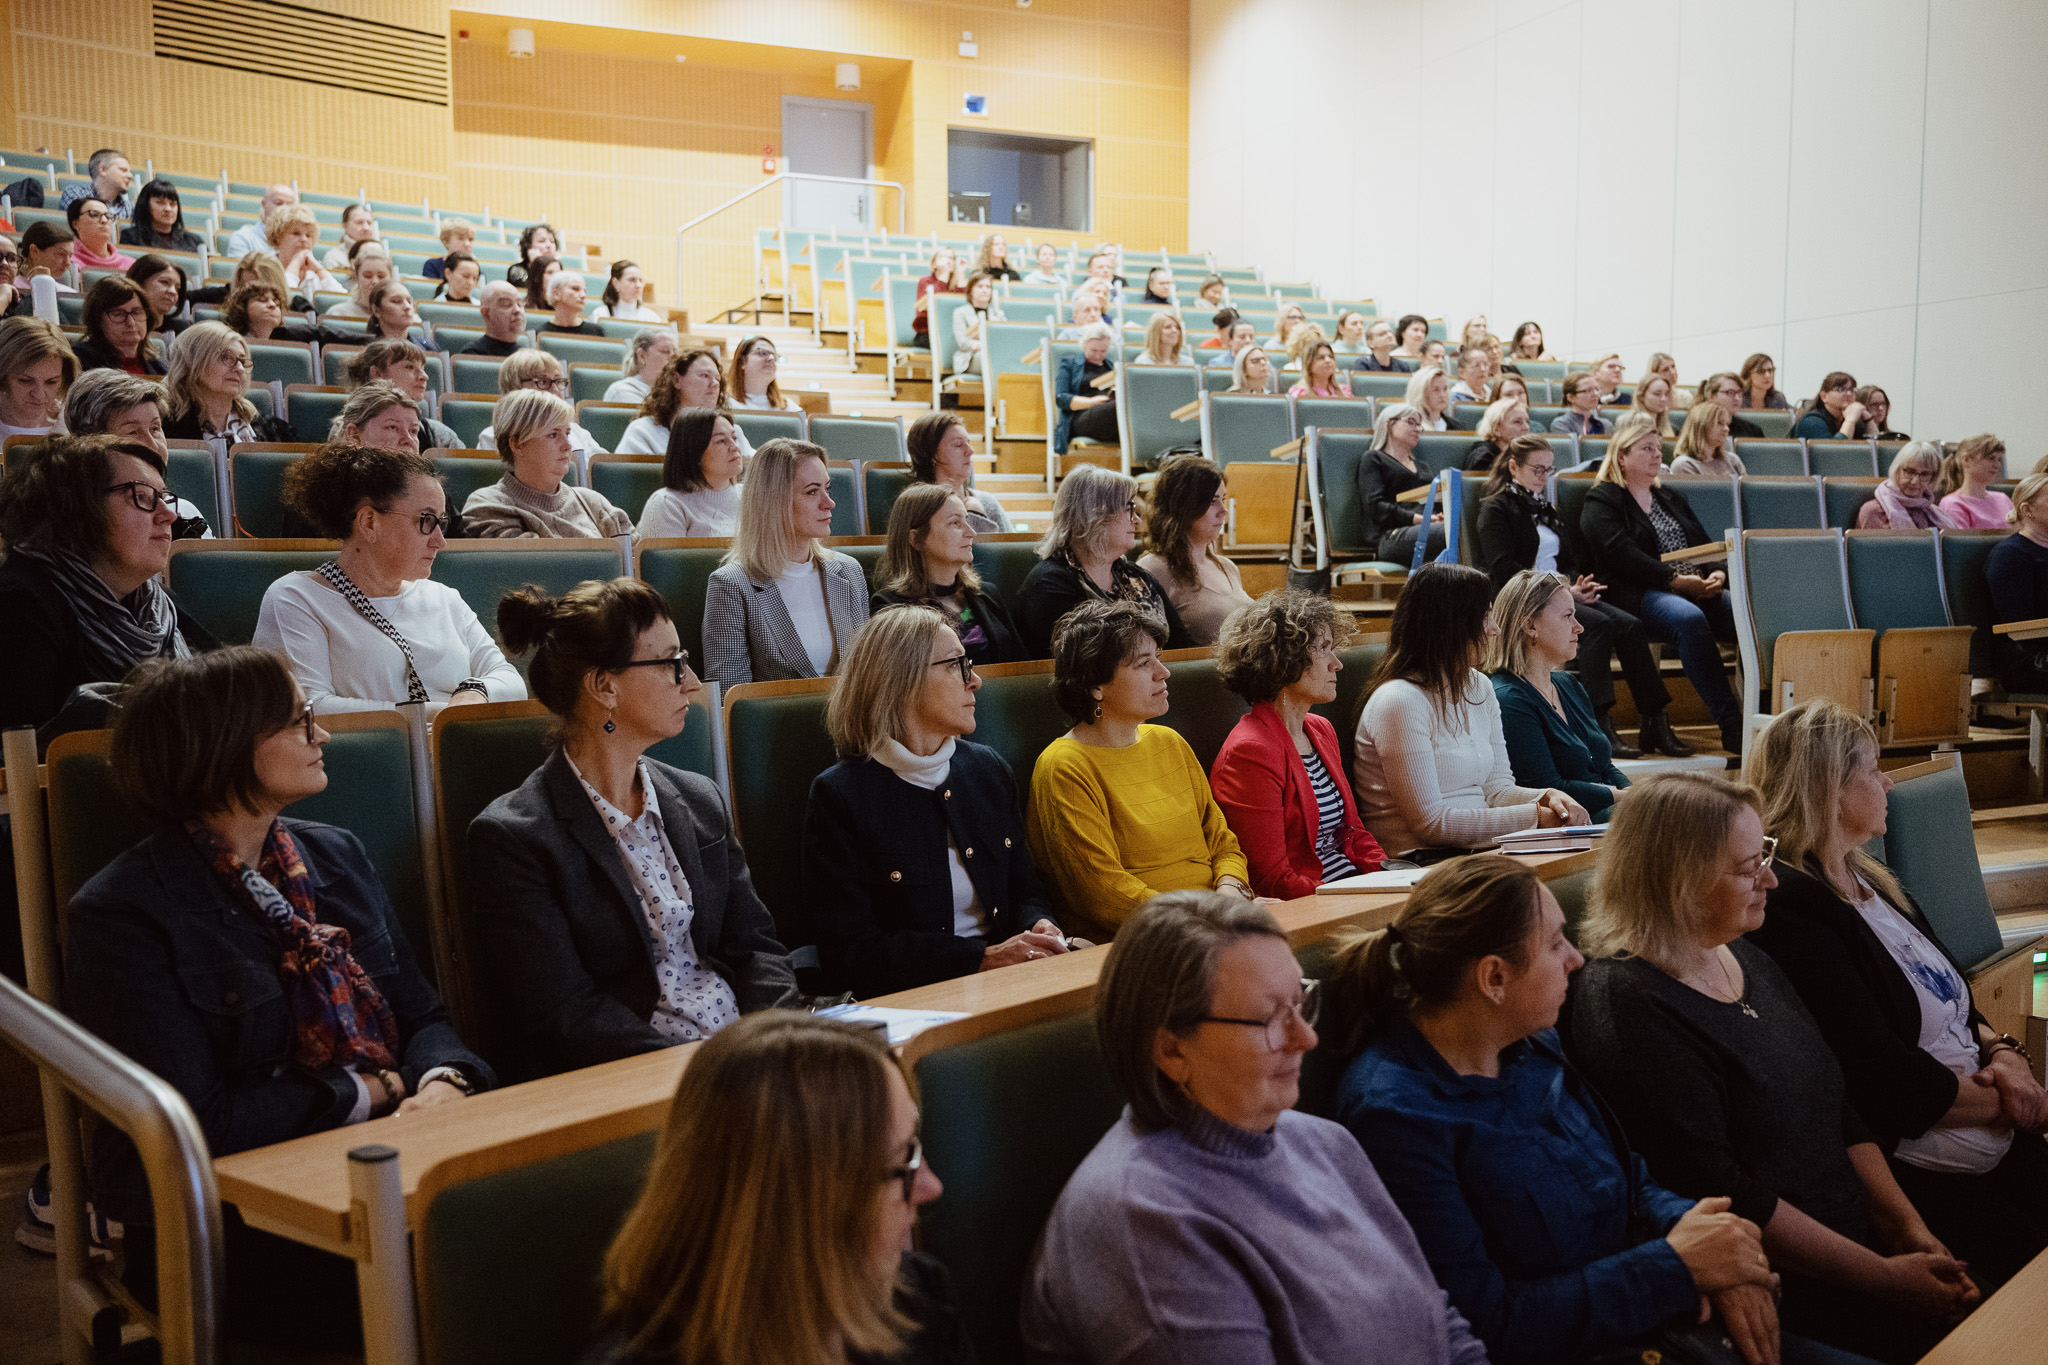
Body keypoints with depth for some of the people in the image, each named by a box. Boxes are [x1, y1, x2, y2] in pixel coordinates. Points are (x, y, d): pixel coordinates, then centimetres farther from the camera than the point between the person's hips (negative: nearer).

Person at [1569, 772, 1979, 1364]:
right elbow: (1720, 1196, -19)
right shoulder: (1625, 1003, -17)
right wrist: (1883, 1277, -14)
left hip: (1861, 1235, 8)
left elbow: (1841, 1112, 16)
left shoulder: (1744, 957, 12)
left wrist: (1908, 1227, 2)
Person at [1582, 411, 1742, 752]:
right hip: (1637, 595, -6)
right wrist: (1676, 580, -18)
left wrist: (1718, 573, -2)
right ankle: (1731, 725, -41)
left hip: (1698, 590, 7)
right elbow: (1623, 555, -11)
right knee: (1689, 618, -38)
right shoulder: (1601, 503, 5)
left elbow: (1705, 545, 22)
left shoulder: (1669, 498, 29)